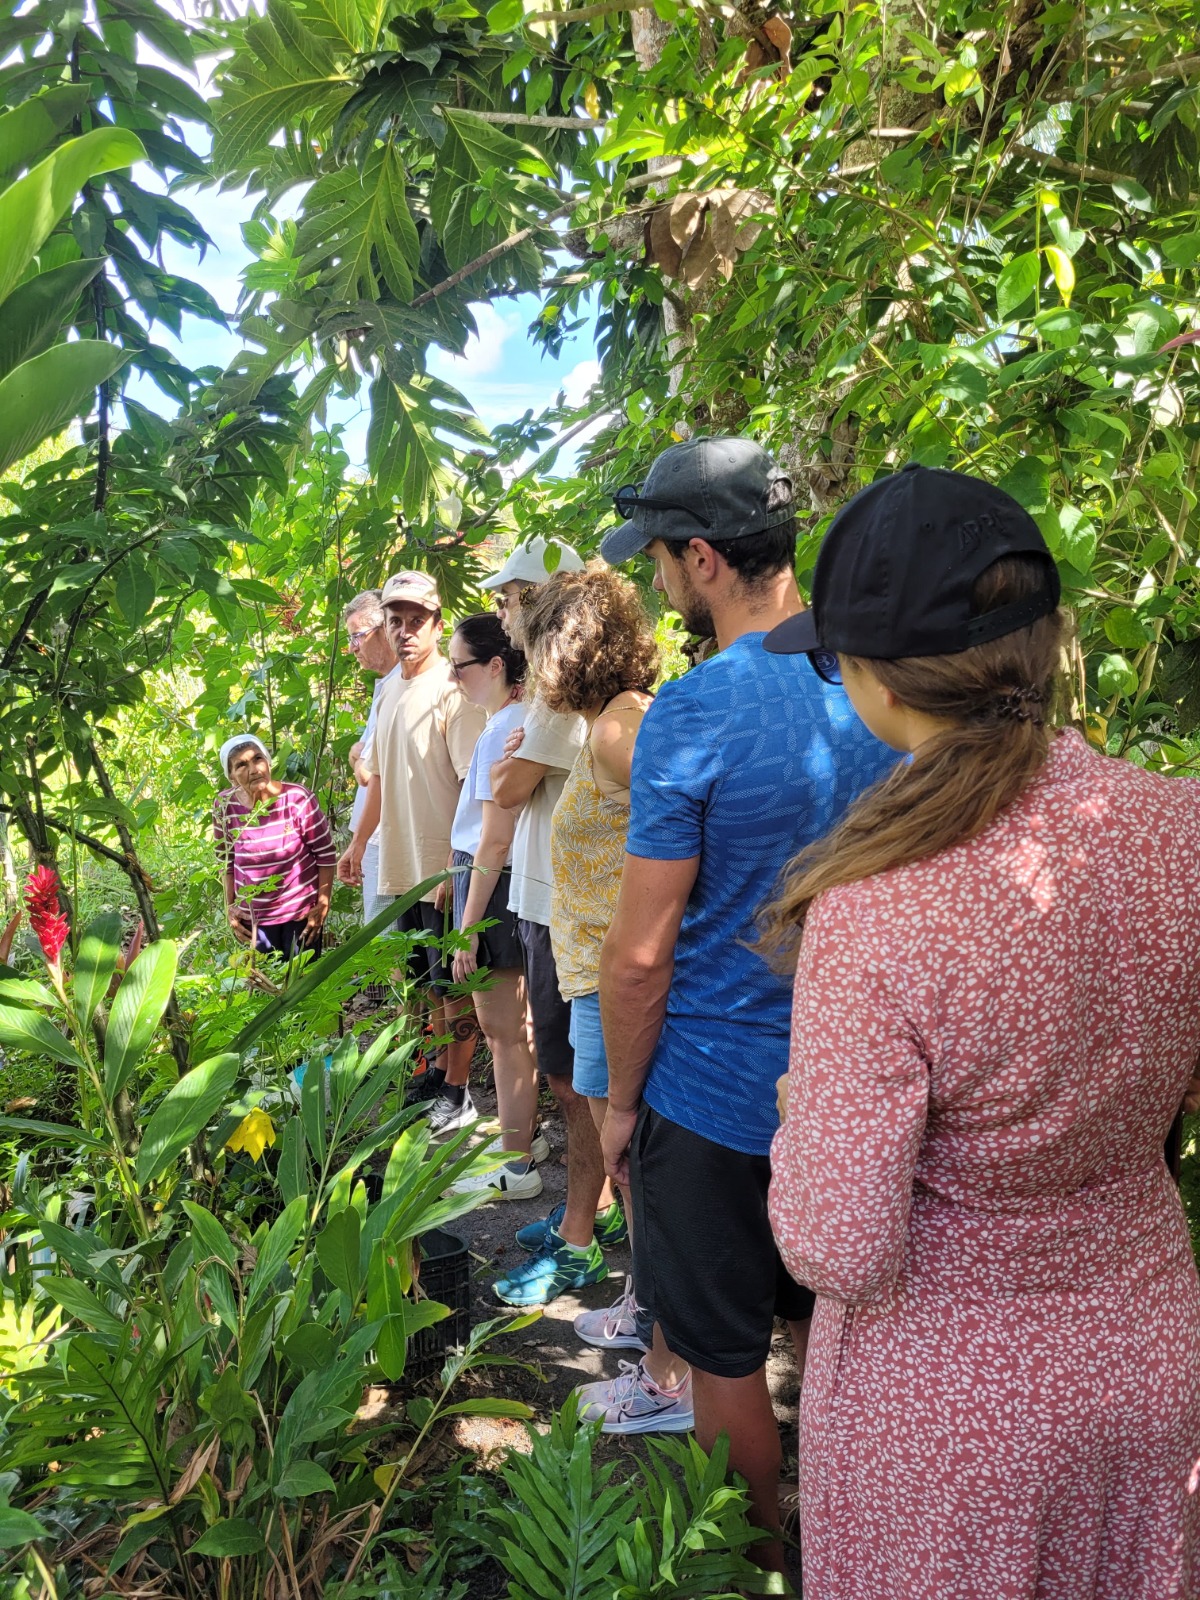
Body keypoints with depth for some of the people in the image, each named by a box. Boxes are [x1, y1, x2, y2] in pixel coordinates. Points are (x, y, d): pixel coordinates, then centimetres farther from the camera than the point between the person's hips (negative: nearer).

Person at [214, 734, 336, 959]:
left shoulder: (297, 798, -17)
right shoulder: (225, 805, -9)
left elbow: (326, 854, -9)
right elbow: (225, 860, 6)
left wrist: (323, 904, -9)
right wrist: (230, 906, 4)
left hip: (301, 911, -2)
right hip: (254, 915, 3)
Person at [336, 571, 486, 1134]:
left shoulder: (451, 690, -14)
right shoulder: (387, 690, 12)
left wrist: (456, 867, -22)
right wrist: (358, 842, 22)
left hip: (445, 868, -8)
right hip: (402, 867, 8)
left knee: (452, 982, 3)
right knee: (428, 981, 18)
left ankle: (456, 1092, 15)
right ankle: (439, 1071, 31)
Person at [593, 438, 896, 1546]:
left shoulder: (693, 715, -22)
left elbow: (641, 954, -19)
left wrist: (621, 1102, -4)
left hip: (716, 1094, -6)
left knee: (725, 1353, 15)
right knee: (824, 1329, 25)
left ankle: (760, 1561, 35)